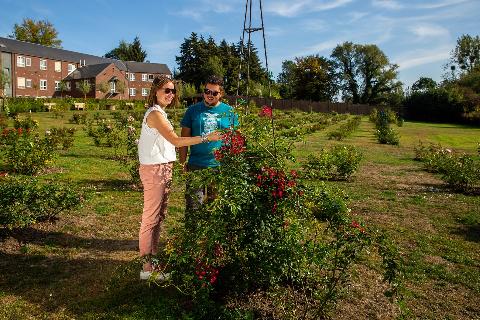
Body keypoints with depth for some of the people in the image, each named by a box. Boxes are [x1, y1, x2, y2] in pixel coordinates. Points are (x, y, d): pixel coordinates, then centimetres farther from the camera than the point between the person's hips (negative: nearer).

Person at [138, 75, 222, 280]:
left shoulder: (158, 113, 16)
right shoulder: (155, 114, -15)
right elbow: (176, 141, -22)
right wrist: (206, 138, -22)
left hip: (163, 169, 10)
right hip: (154, 170, -10)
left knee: (159, 216, 16)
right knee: (151, 217, -3)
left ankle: (154, 257, 28)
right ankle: (148, 267, 7)